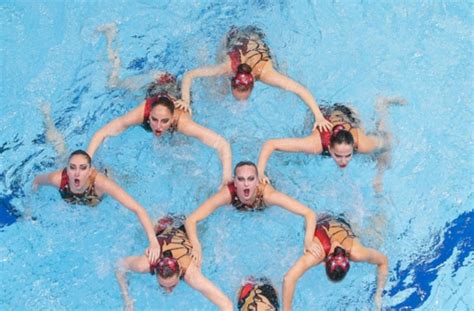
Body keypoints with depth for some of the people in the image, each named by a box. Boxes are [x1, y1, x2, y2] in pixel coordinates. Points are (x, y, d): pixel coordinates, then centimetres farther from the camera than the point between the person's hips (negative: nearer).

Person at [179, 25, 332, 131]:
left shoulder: (266, 73, -45)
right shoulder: (228, 67, -43)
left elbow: (303, 91, -45)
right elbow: (188, 76, -38)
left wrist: (319, 117, -52)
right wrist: (186, 101, -50)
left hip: (256, 38, 0)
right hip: (236, 37, 0)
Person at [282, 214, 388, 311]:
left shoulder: (356, 253, -42)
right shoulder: (317, 254, -48)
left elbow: (384, 261, -23)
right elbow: (289, 279, -55)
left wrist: (378, 294, -22)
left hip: (341, 224, 1)